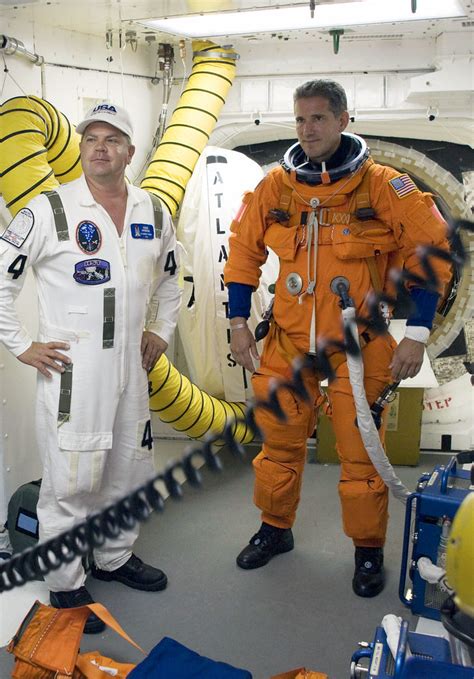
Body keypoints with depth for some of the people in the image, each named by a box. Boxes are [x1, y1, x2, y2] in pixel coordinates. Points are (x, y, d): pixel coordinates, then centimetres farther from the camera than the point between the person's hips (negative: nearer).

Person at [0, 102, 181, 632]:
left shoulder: (154, 213, 7)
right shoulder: (49, 211, -9)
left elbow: (168, 280, 24)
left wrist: (160, 331, 14)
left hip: (131, 368, 6)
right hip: (69, 369, -5)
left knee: (128, 470, 16)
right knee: (71, 481, 0)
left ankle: (114, 557, 38)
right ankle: (65, 585, 19)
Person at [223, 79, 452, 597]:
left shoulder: (382, 185, -8)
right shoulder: (276, 186, 2)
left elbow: (430, 252, -7)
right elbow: (244, 250, 10)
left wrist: (417, 334, -12)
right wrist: (238, 323, 6)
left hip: (359, 345, -3)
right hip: (288, 342, 3)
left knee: (360, 451, 4)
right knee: (280, 441, 14)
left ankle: (368, 549, 25)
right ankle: (275, 529, 36)